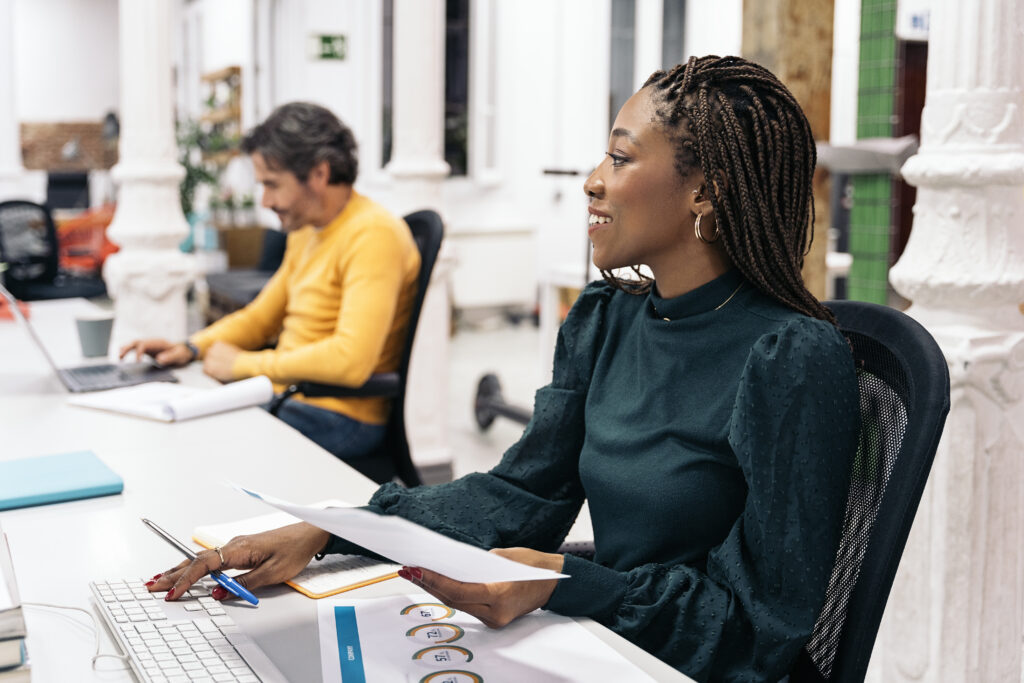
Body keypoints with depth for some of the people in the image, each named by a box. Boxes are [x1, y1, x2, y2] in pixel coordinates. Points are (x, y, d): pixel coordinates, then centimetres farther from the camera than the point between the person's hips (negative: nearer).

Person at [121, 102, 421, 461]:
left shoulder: (373, 234, -18)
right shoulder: (306, 232, 13)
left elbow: (351, 360, -29)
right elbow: (259, 317, 24)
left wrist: (243, 364, -18)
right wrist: (191, 347, 5)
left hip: (338, 420, -9)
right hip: (287, 399, 9)